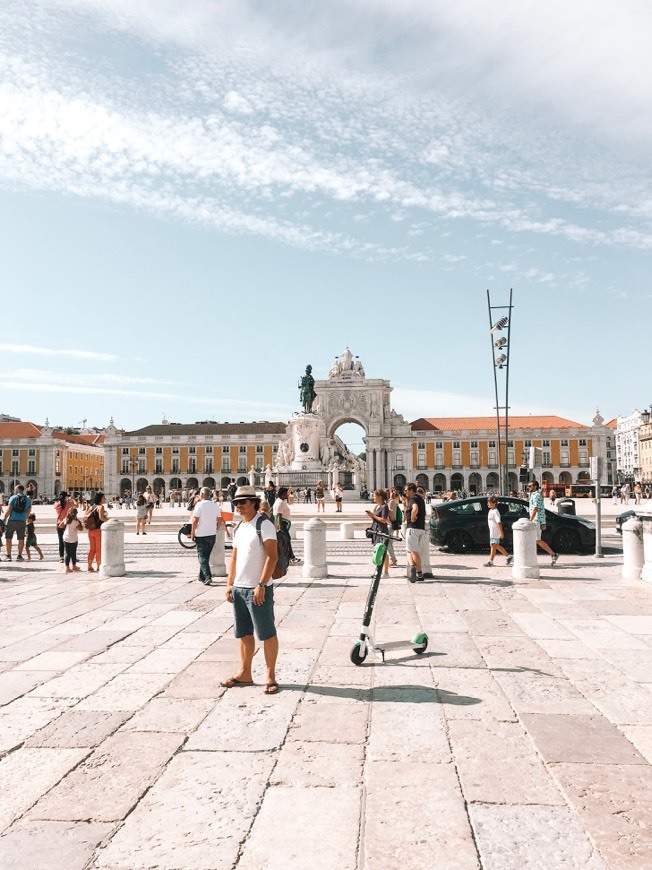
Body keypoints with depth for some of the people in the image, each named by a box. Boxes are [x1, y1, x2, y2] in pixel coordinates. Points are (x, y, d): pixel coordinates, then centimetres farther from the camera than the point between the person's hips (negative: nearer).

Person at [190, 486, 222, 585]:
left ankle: (207, 577, -15)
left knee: (202, 556, -1)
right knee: (206, 556, 17)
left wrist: (192, 533, -6)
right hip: (212, 534, 5)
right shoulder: (215, 505, 5)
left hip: (201, 534, -5)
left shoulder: (199, 504, -12)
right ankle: (201, 576, 24)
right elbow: (218, 520, 9)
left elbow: (195, 520, -14)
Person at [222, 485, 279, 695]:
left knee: (267, 633, 0)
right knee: (244, 634, 14)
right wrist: (229, 584, 13)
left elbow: (272, 557, -17)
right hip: (239, 589, 8)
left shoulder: (264, 525, -11)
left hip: (258, 590, -8)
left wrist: (261, 585, -21)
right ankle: (245, 674, 25)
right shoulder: (239, 528, 14)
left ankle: (270, 676, 9)